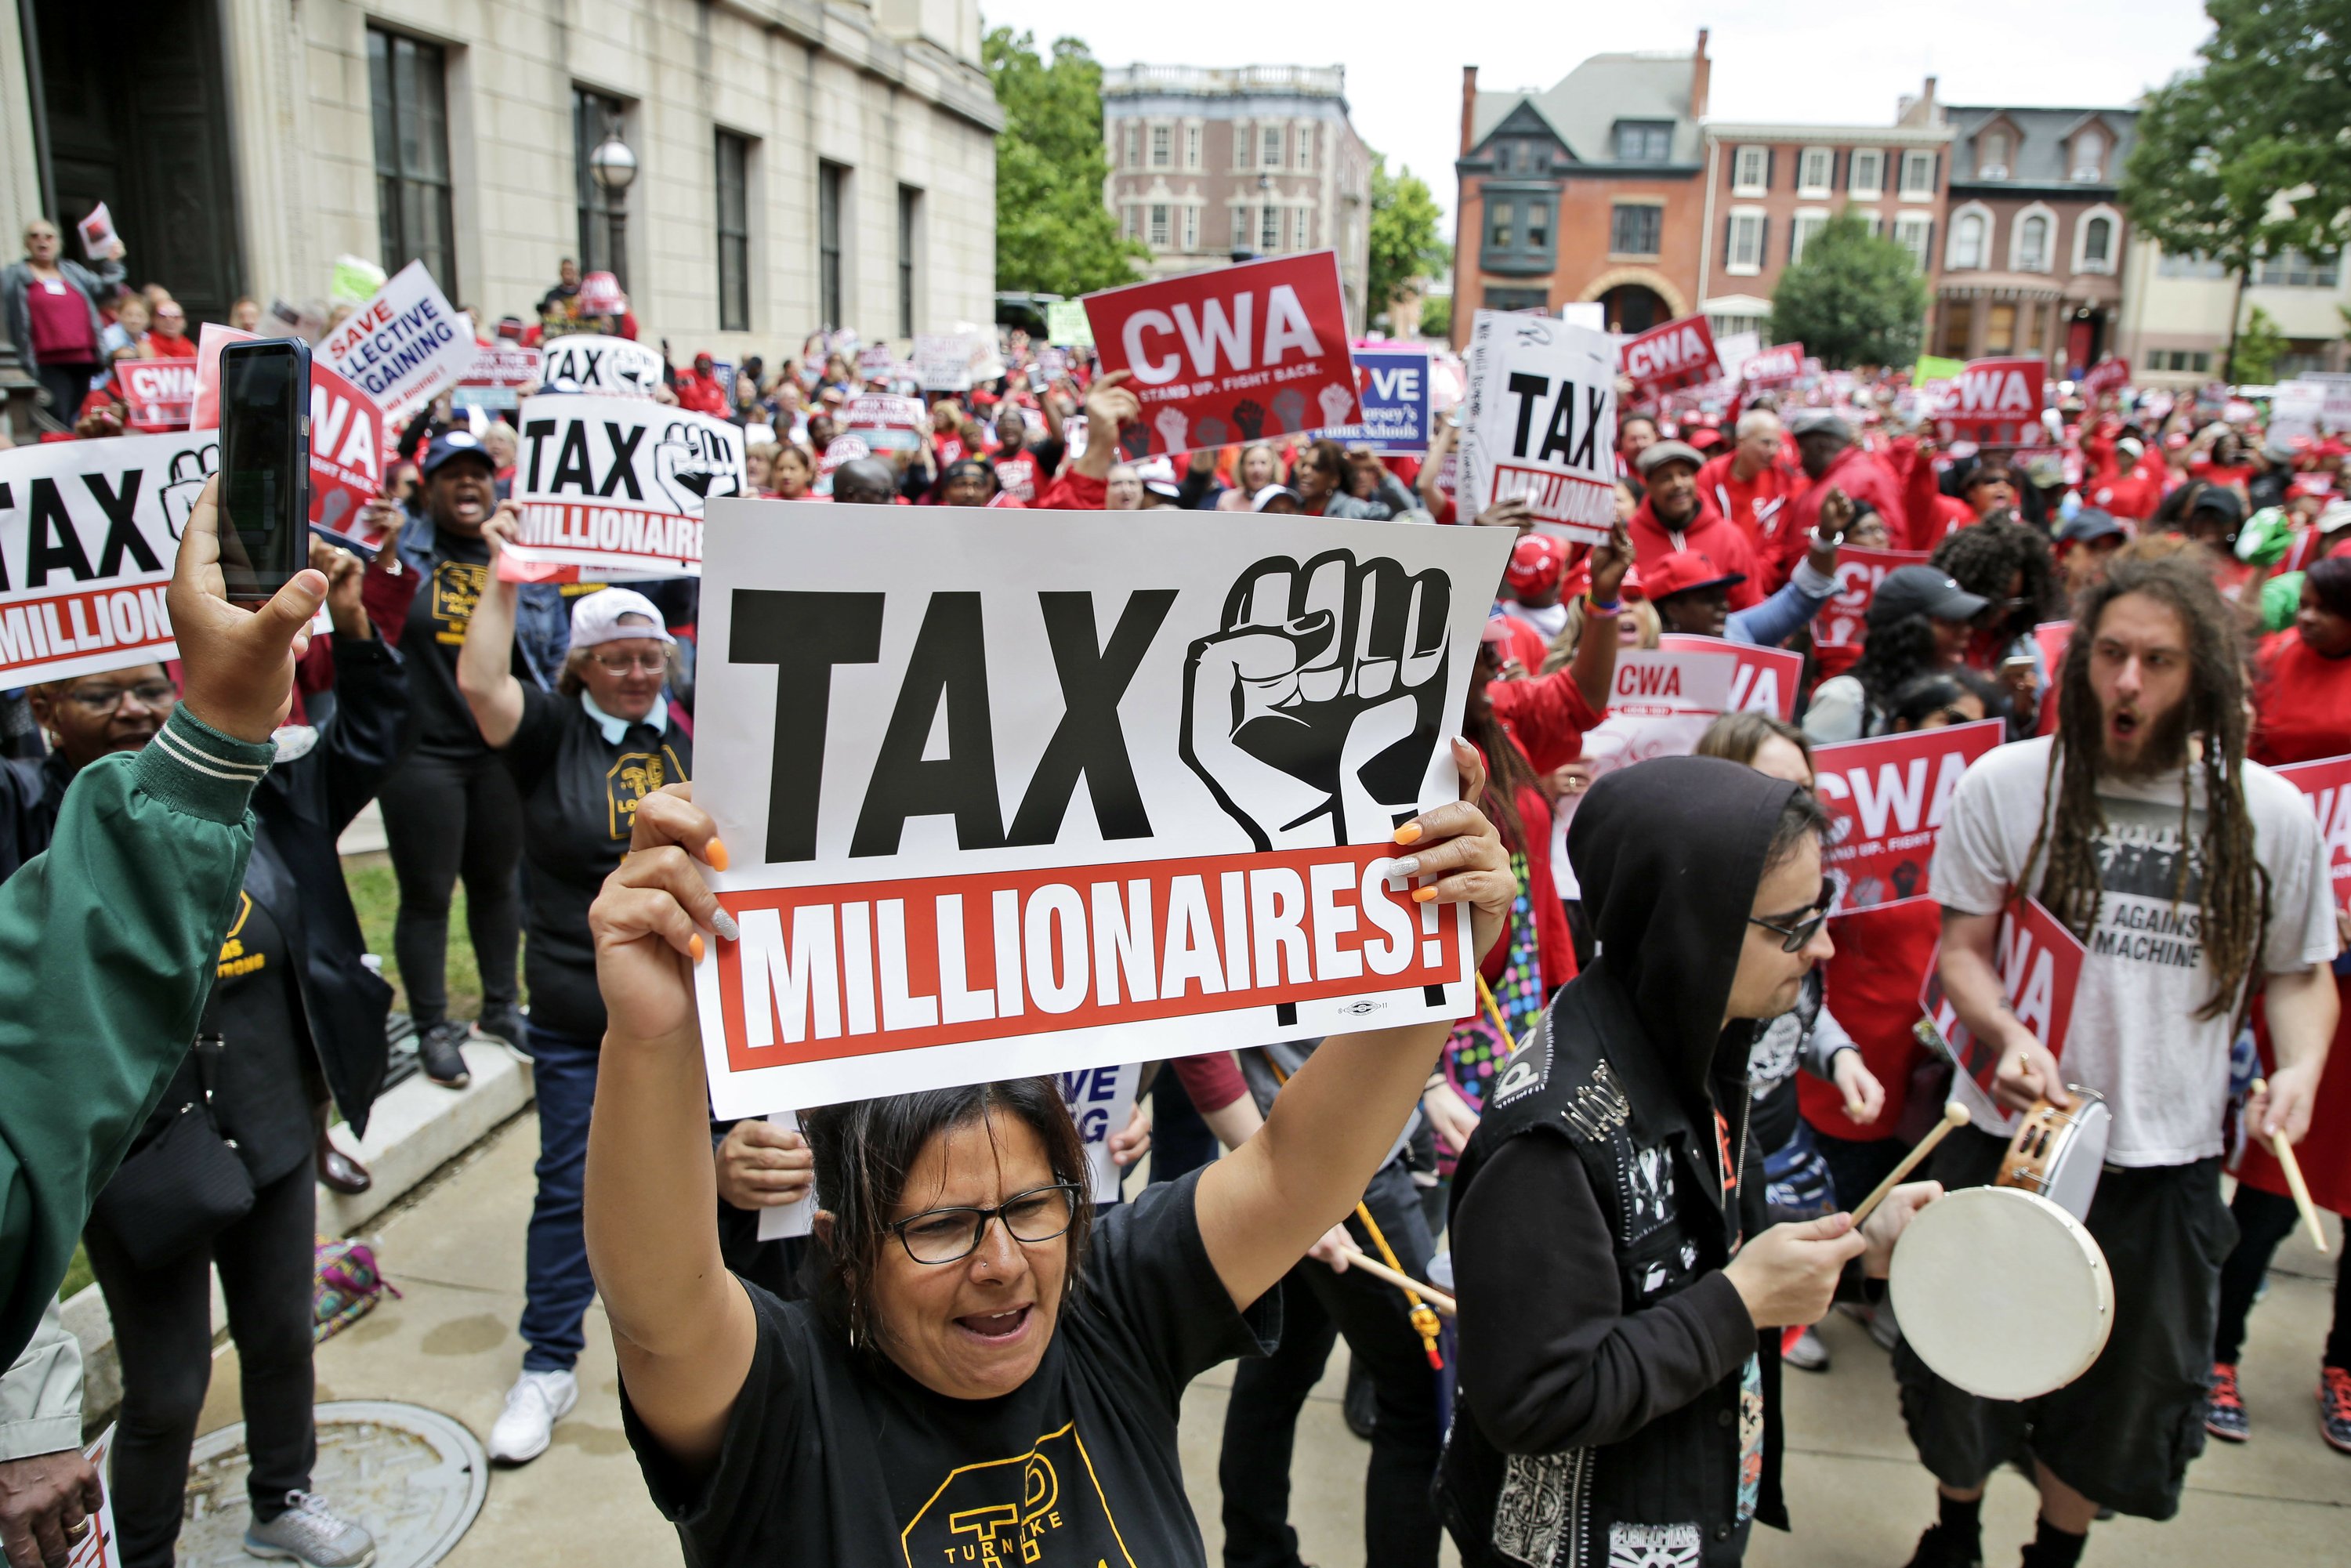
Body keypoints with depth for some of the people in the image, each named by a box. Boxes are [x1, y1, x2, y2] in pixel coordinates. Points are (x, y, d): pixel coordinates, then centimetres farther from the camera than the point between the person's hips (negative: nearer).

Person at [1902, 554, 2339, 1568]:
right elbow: (1962, 947, -2)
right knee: (1966, 1376, 15)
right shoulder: (2006, 783, -7)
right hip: (2010, 1139, -1)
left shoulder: (2273, 814, -3)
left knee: (2121, 1402, 18)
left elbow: (2299, 971, 9)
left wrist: (2299, 1067, -9)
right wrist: (2009, 1035, -20)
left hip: (2166, 1165, 1)